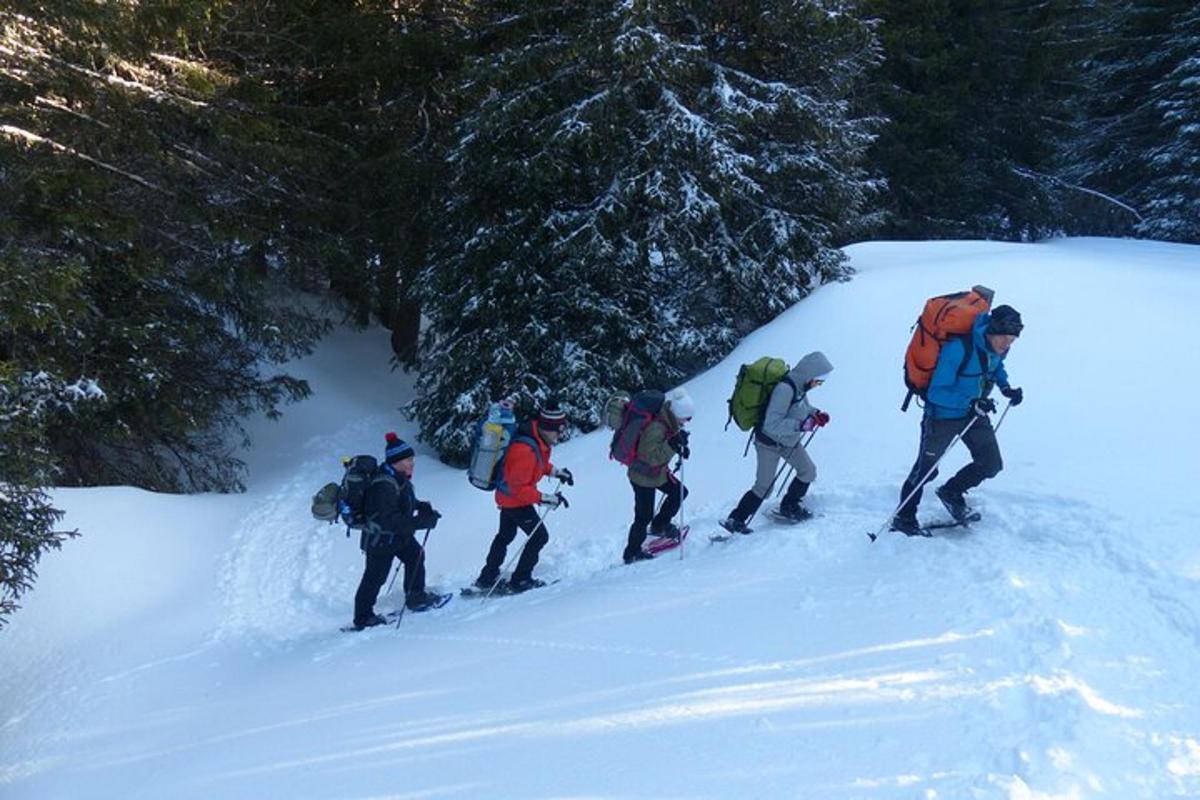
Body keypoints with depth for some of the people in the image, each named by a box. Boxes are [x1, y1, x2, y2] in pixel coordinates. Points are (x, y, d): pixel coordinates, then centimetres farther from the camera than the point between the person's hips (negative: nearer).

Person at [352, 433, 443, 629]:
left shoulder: (400, 477, -3)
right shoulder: (384, 486, -32)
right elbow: (390, 520, -36)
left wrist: (423, 507, -4)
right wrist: (422, 521, -36)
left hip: (399, 534, 9)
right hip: (380, 538, -9)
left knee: (416, 556, 19)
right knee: (375, 577, 2)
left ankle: (416, 597, 37)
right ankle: (362, 618, 16)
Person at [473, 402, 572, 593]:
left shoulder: (539, 437, -7)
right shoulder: (525, 450, -35)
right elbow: (519, 488, -31)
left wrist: (556, 471, 3)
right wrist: (545, 499, -32)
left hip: (506, 497, 10)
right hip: (516, 500, -10)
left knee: (505, 536, 23)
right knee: (539, 536, 1)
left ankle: (487, 578, 36)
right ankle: (519, 580, 12)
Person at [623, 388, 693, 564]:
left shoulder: (670, 422, -6)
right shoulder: (656, 428, -34)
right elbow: (650, 456, -35)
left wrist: (681, 448, -7)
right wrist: (672, 445, -41)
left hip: (659, 472, 9)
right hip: (643, 477, -9)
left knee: (680, 492, 17)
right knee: (644, 516, -1)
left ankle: (659, 526, 35)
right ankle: (632, 553, 16)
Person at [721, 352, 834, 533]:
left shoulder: (800, 385, -6)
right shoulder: (785, 389, -33)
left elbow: (802, 407, 14)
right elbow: (772, 425, -35)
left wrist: (815, 413, -5)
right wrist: (800, 425, -37)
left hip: (789, 441, 9)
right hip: (769, 443, -8)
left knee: (808, 471, 14)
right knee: (764, 487, -5)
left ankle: (789, 506, 34)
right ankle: (735, 521, 8)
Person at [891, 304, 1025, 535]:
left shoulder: (998, 346, -9)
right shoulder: (958, 348, -32)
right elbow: (937, 392, -28)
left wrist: (1006, 387, -1)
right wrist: (972, 403, -38)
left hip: (974, 413, 6)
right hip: (943, 414, -6)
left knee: (991, 464, 4)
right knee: (926, 469, 5)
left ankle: (951, 493, 29)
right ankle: (903, 519, 22)